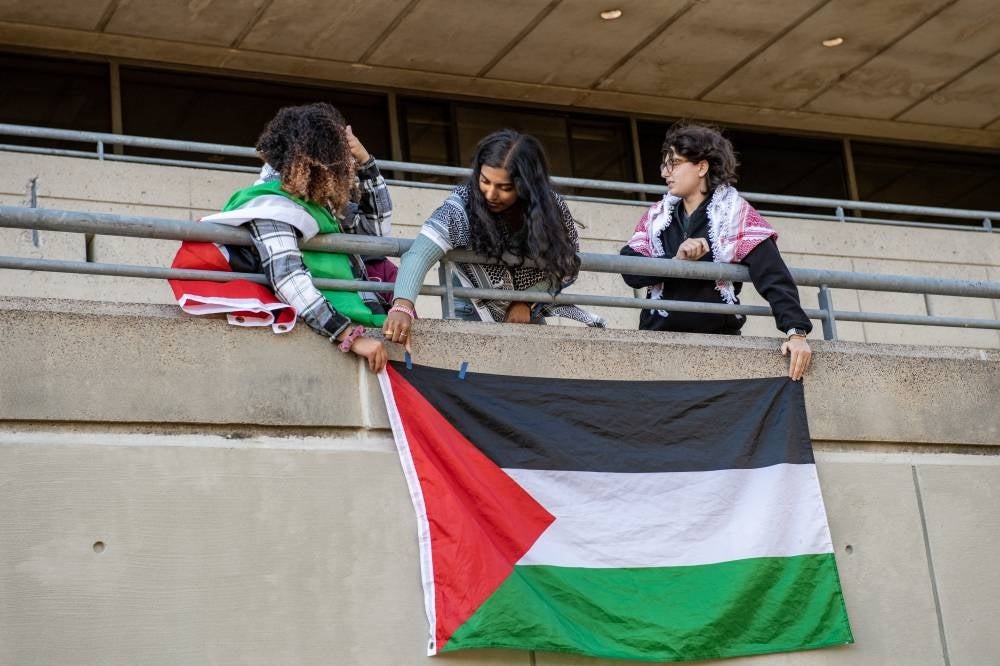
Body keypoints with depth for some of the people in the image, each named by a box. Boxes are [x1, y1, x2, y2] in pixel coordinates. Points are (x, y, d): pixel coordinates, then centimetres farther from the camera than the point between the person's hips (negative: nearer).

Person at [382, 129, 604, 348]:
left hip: (529, 313, 3)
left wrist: (526, 301, -19)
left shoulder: (551, 208, -20)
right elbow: (419, 254, -42)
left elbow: (565, 264, -6)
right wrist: (402, 306, -59)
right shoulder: (464, 205, -29)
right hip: (475, 313, -3)